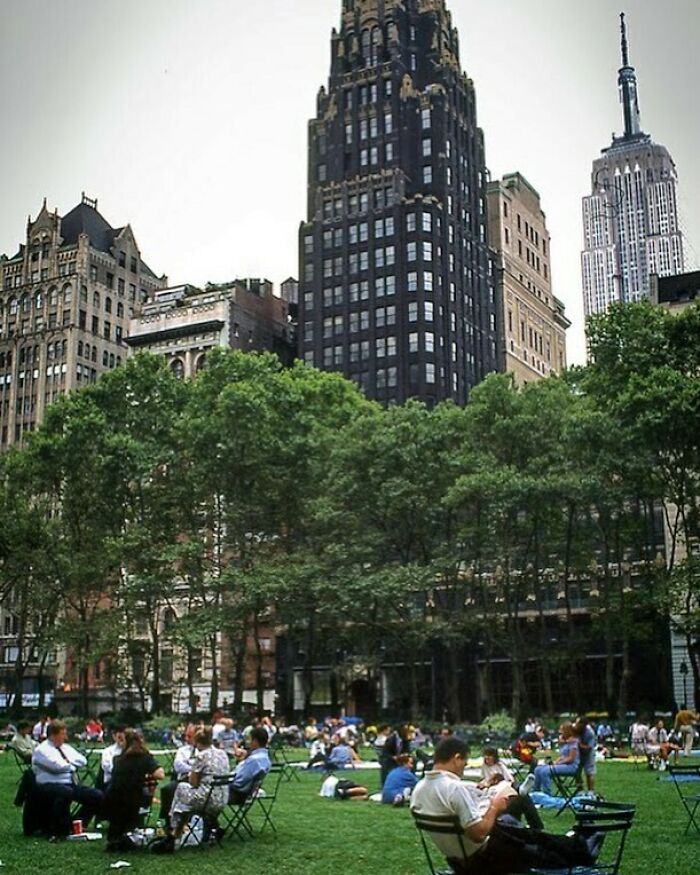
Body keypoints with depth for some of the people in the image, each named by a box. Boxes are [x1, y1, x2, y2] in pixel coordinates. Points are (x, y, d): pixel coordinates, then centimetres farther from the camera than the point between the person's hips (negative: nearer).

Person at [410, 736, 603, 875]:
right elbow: (479, 833, -31)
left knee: (528, 834, 22)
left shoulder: (419, 789, -4)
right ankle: (581, 853, 42)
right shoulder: (455, 788, -31)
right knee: (534, 853, 18)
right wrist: (494, 808, -14)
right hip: (480, 859, -8)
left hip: (456, 857, 8)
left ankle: (577, 847, 40)